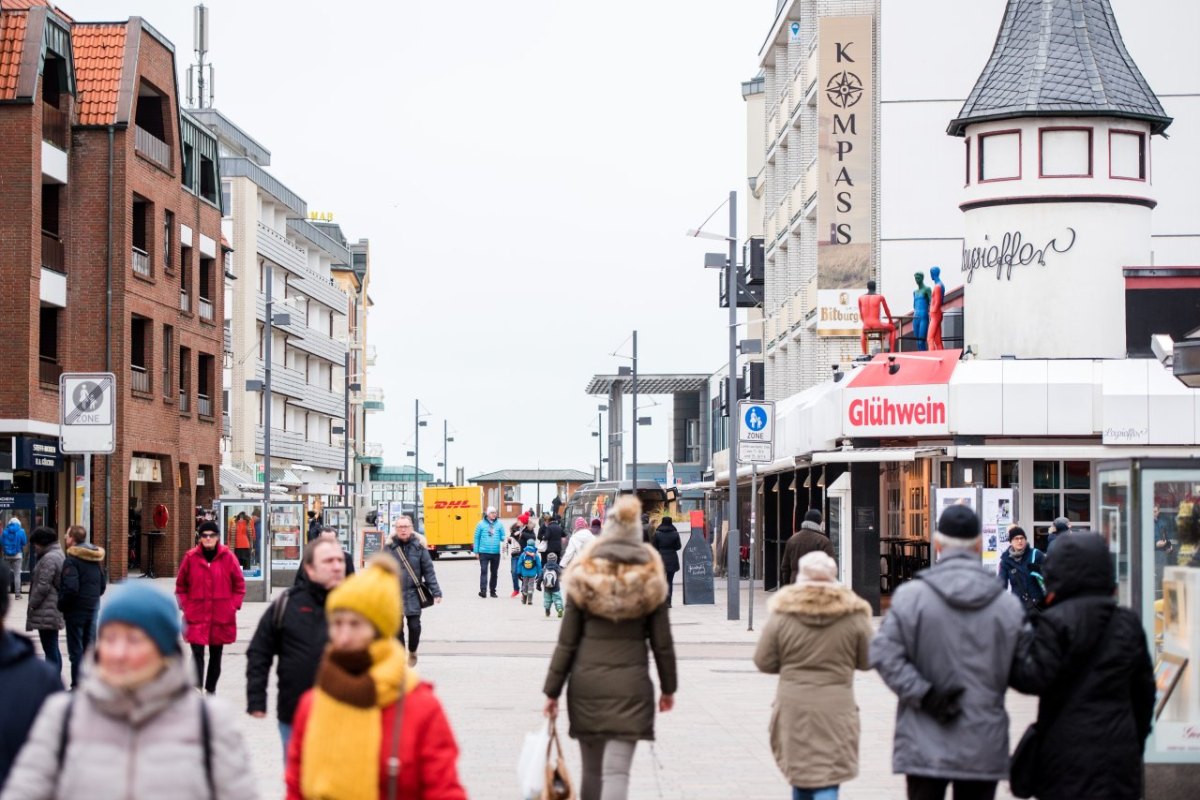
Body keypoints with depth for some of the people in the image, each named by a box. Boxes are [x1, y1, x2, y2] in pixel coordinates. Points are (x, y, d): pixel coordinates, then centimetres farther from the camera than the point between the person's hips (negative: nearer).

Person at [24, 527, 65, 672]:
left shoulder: (49, 558, -16)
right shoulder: (58, 554, 17)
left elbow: (43, 586, -19)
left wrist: (32, 605, -10)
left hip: (46, 613, -11)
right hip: (53, 612, 11)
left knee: (50, 649, -8)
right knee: (53, 650, 15)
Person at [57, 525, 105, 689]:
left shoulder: (71, 560, -16)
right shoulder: (94, 559, 9)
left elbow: (70, 588, -24)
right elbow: (103, 583, 15)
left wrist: (61, 606, -11)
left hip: (76, 609, -7)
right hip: (93, 608, 7)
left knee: (76, 651, -1)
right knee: (89, 648, 15)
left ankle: (77, 686, 0)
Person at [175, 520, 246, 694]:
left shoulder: (228, 557, -2)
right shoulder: (191, 557, -2)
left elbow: (239, 585, 5)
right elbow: (180, 585, 8)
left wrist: (233, 606, -2)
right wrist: (185, 606, 0)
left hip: (221, 616, 1)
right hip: (196, 615, -1)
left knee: (216, 654, 13)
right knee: (197, 653, -12)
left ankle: (211, 690, 26)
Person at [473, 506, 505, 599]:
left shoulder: (499, 524, 5)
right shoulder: (481, 524, 0)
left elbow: (502, 537, 8)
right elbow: (477, 538, 3)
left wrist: (505, 539, -17)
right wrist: (476, 551, 0)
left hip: (496, 552, 3)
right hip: (484, 552, -3)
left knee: (494, 572, 11)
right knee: (484, 571, -12)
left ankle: (492, 590, 22)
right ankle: (483, 590, -18)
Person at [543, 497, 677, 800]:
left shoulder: (583, 579, -1)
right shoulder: (651, 581, -1)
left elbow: (566, 642, -1)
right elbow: (662, 643, 3)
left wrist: (552, 691, 5)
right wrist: (668, 688, 15)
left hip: (586, 684, 1)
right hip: (630, 686, -1)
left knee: (592, 769, 16)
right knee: (616, 771, -7)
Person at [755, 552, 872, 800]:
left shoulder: (782, 615, -5)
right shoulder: (854, 616, -4)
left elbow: (764, 663, 0)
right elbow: (866, 661, 4)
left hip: (793, 710, 1)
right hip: (835, 711, -1)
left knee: (800, 772, 18)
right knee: (827, 779, -2)